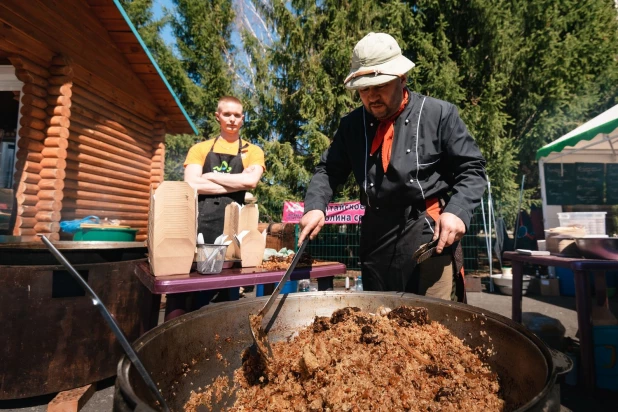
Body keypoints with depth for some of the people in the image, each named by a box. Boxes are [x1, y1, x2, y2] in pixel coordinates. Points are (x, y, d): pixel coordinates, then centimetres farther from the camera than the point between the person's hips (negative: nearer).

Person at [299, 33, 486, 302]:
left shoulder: (440, 114, -2)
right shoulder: (352, 124, 9)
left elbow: (471, 169, 0)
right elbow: (329, 170, 10)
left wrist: (457, 211, -16)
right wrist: (315, 206, -8)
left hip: (429, 232, -3)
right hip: (376, 234, 4)